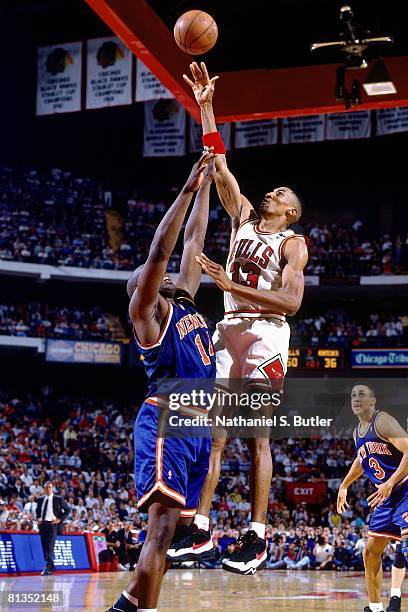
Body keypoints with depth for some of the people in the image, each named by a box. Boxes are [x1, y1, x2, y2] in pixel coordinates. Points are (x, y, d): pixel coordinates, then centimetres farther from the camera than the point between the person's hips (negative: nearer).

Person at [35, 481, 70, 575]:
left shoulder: (58, 499, 1)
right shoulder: (40, 500, 13)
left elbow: (67, 509, 4)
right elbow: (37, 510, 29)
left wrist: (60, 519, -5)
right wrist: (38, 518, 10)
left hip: (52, 525, -5)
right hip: (42, 525, 5)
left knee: (50, 547, -14)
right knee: (45, 547, 8)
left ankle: (47, 568, -19)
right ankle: (51, 566, 20)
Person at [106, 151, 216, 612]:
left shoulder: (183, 302, 22)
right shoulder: (145, 309, 2)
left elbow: (192, 241, 25)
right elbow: (160, 249, -9)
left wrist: (206, 187, 24)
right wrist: (188, 189, -11)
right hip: (166, 419, -8)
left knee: (169, 527, 6)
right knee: (163, 523, -19)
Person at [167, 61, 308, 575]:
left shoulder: (292, 242, -1)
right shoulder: (243, 217, 16)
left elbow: (291, 301, -14)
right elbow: (219, 165, 13)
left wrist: (232, 285, -22)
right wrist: (205, 107, 7)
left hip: (265, 334, -6)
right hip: (228, 330, 6)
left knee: (257, 436, -8)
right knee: (212, 431, 1)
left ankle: (257, 538, -7)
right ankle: (199, 528, 2)